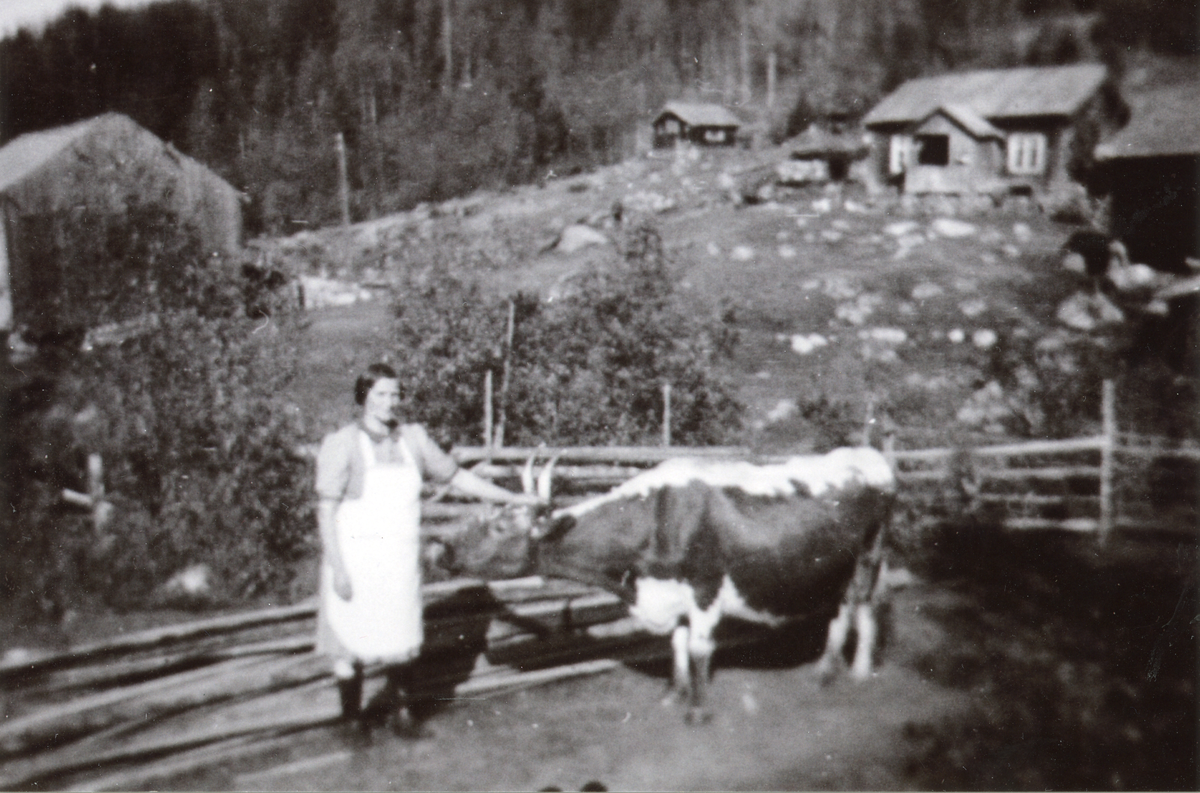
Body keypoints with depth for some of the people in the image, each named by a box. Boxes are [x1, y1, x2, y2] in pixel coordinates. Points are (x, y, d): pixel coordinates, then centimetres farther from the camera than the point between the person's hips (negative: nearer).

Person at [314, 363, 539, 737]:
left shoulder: (413, 439, 6)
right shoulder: (342, 444, -8)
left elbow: (457, 476, 15)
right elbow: (326, 511, -9)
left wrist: (512, 498, 14)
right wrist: (338, 569, -14)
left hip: (400, 561, 4)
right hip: (355, 561, -4)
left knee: (402, 639, 10)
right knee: (351, 642, 5)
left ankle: (401, 712, 29)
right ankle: (351, 719, 24)